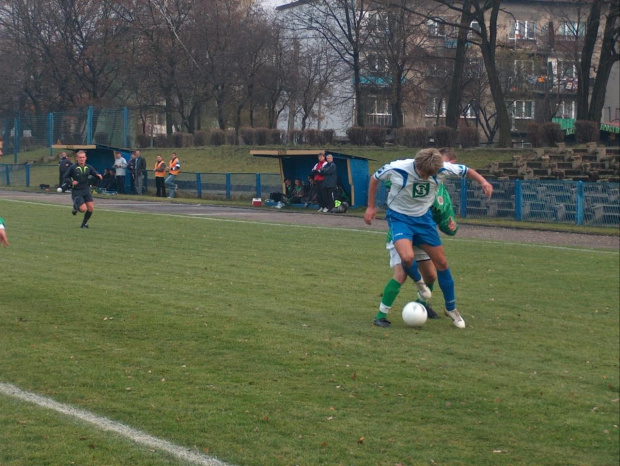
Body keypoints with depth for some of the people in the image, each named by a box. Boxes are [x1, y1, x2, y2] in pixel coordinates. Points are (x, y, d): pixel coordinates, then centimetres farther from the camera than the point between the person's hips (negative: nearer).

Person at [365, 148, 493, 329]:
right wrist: (371, 207, -2)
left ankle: (451, 308, 27)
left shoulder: (443, 169, -19)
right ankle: (418, 281, 7)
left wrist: (483, 181, -18)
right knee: (407, 257, -30)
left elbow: (466, 171, 0)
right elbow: (375, 178, -5)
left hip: (423, 217, 3)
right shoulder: (397, 168, -26)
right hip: (399, 217, -3)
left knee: (442, 263, 7)